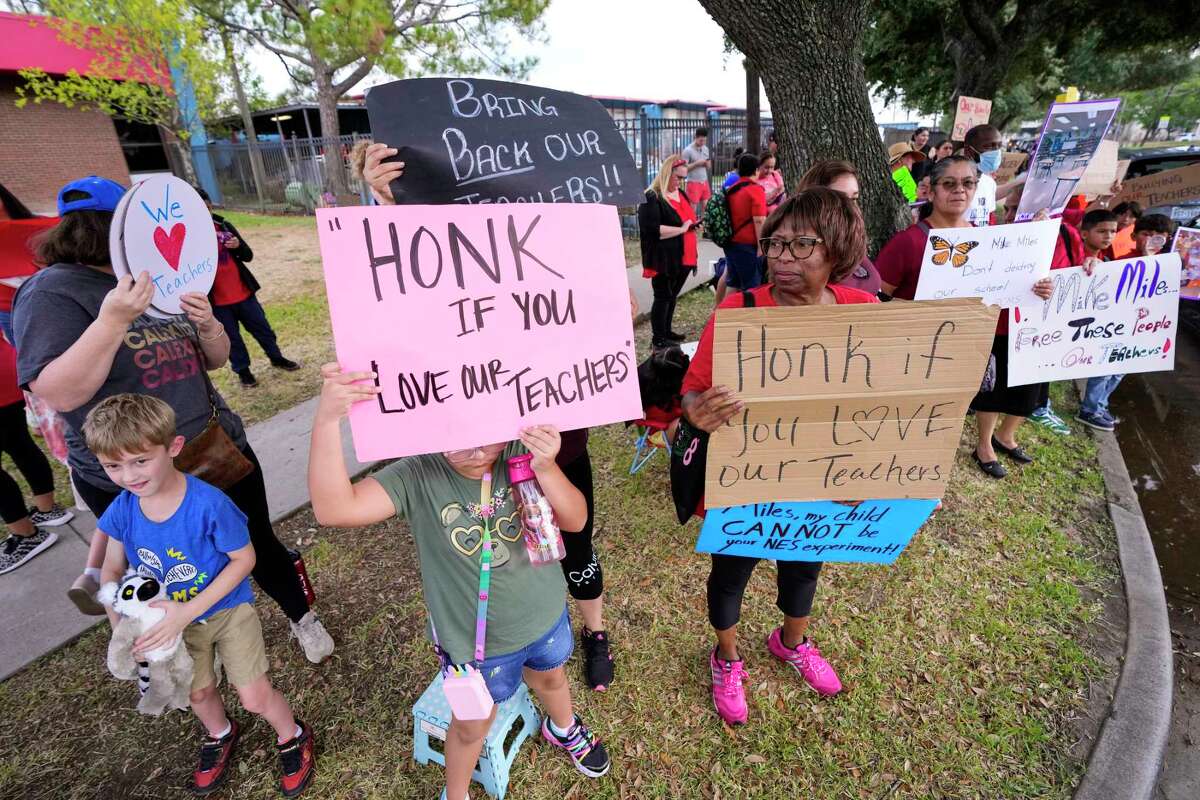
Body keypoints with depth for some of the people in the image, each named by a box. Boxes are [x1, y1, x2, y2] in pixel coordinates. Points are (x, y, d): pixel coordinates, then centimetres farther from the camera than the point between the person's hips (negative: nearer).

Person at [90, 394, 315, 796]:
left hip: (228, 609, -5)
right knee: (198, 692, 23)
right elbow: (112, 571, -2)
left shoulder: (209, 503, -33)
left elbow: (244, 559, -23)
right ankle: (221, 735, 56)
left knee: (255, 698, 0)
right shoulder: (121, 510, -17)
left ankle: (293, 737, 32)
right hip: (175, 617, 5)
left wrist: (189, 611, -26)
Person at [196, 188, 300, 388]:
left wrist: (238, 245, -15)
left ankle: (276, 358, 34)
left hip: (243, 292, 3)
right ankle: (242, 370, 28)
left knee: (262, 327, 15)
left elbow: (248, 255, 5)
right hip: (217, 301, -3)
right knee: (232, 338, 11)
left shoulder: (224, 225, 2)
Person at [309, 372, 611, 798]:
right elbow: (334, 509, -40)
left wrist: (546, 468, -42)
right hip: (473, 638, -2)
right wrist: (327, 420, -53)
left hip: (544, 615, 3)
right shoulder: (418, 475, -26)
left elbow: (575, 520, -23)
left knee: (550, 677, 33)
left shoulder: (520, 453, -23)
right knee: (472, 725, 23)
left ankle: (563, 729, 70)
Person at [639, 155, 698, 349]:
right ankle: (657, 338, 7)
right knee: (662, 297, -2)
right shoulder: (652, 197, -12)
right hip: (664, 259, -8)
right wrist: (682, 229, -20)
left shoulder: (680, 194, 16)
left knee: (672, 295, 15)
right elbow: (652, 228, -24)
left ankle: (666, 331, 28)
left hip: (683, 258, 8)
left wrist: (693, 225, 8)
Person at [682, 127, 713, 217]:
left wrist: (708, 163, -4)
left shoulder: (705, 149, 11)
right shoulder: (688, 150, -8)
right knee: (693, 207, -2)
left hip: (705, 182, 6)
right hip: (693, 183, -6)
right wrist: (696, 163, -17)